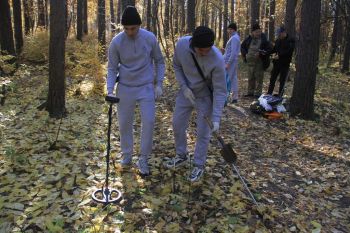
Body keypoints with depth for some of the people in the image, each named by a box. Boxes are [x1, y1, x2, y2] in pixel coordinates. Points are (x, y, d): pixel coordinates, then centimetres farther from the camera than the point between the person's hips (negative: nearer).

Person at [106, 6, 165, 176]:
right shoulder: (116, 42, -11)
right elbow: (112, 68, -2)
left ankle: (143, 159, 9)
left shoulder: (150, 38, -9)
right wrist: (110, 90, -13)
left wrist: (159, 83, -3)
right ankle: (126, 156, 28)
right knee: (124, 123, 8)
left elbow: (159, 61, 3)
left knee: (148, 121, -7)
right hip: (125, 88, 1)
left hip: (146, 87, 0)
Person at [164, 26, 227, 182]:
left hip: (205, 96, -4)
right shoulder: (182, 44, -21)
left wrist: (216, 118, -28)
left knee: (202, 133, 1)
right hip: (186, 92, 5)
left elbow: (220, 91, -25)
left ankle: (199, 166, 21)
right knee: (177, 124, 13)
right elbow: (177, 66, -2)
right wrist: (184, 87, -15)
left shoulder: (217, 60, -32)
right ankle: (181, 156, 36)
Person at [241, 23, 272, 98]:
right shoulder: (249, 39, 3)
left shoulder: (264, 39, -8)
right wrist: (245, 54, 2)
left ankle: (258, 93, 6)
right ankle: (250, 92, 23)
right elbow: (242, 46, 16)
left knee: (259, 78, -1)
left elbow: (269, 49, -11)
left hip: (259, 61, -4)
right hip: (250, 61, 5)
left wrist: (260, 54, -22)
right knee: (250, 77, 13)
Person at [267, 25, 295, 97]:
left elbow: (289, 51, -18)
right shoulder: (278, 40, 11)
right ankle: (269, 94, 15)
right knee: (272, 79, 7)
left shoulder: (291, 40, -7)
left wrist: (279, 55, -24)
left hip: (285, 64, -5)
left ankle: (280, 95, 10)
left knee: (282, 80, 2)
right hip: (277, 63, 5)